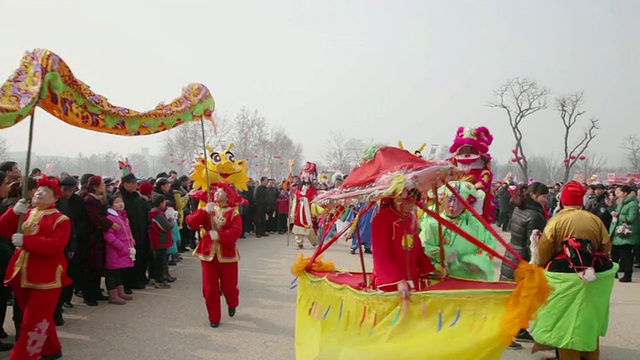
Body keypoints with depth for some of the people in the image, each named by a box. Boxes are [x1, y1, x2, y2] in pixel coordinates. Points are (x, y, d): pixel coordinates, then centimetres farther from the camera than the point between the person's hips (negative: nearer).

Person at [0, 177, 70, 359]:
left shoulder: (60, 220, -7)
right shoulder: (25, 214, 14)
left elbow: (55, 246, -21)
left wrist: (25, 240, -27)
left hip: (45, 278, -6)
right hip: (21, 275, 7)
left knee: (33, 321, -6)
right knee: (40, 316, 17)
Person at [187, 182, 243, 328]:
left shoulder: (233, 213, -4)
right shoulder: (207, 210, 6)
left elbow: (236, 231, -20)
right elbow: (191, 222, -9)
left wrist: (219, 235, -32)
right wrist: (205, 211, -22)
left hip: (227, 255, -2)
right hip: (208, 253, 2)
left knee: (229, 285, 8)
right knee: (210, 288, 4)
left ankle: (232, 304, 41)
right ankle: (214, 318, 18)